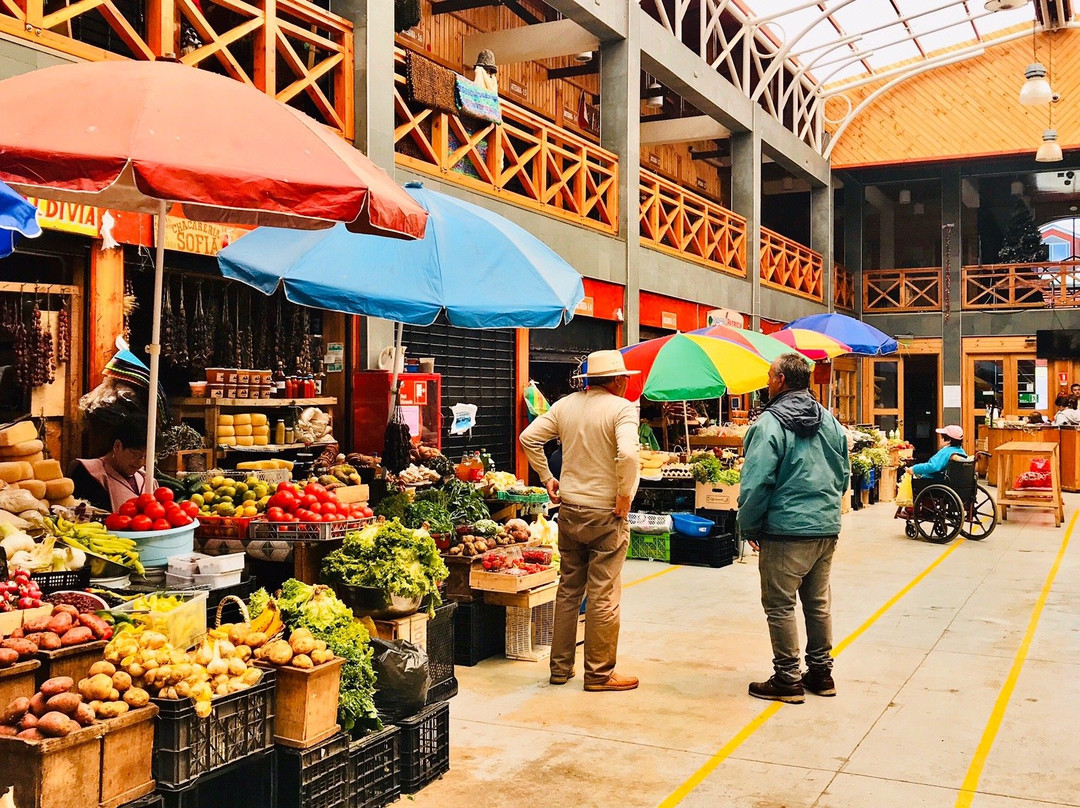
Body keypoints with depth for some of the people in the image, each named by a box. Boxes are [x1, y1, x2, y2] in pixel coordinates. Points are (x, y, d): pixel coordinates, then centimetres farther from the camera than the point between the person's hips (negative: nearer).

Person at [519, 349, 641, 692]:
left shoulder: (565, 405, 6)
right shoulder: (623, 408, -12)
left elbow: (529, 438, 5)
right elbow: (627, 453, -27)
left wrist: (547, 478, 11)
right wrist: (624, 497, -16)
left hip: (569, 510, 6)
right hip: (606, 513, -6)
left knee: (568, 589, 16)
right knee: (603, 596, 4)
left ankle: (560, 667, 24)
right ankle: (599, 673, 12)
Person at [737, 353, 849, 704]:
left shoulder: (769, 424, -14)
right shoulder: (830, 422, 9)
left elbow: (756, 483, -17)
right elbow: (843, 474, 15)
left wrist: (748, 527, -6)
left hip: (785, 530, -7)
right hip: (827, 529, 8)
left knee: (780, 606, 3)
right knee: (819, 602, 16)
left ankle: (787, 679, 8)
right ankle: (821, 672, 26)